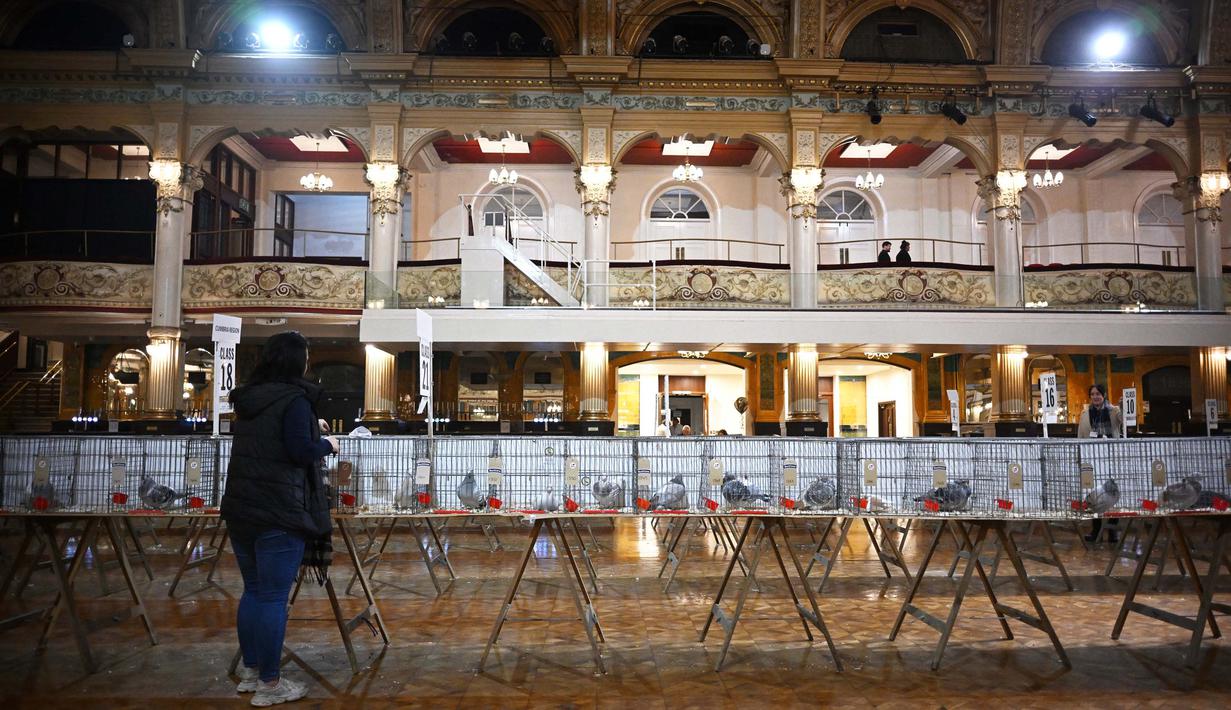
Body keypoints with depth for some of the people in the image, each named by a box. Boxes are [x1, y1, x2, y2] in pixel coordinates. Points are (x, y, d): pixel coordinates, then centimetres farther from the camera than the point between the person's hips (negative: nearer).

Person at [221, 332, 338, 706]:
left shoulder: (246, 398, 11)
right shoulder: (293, 399, -13)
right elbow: (301, 451, -20)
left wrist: (312, 432, 20)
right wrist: (327, 443, -1)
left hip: (241, 508, 8)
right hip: (279, 515, -8)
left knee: (253, 590, 18)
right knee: (273, 598, 0)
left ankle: (250, 671, 29)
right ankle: (269, 685, 8)